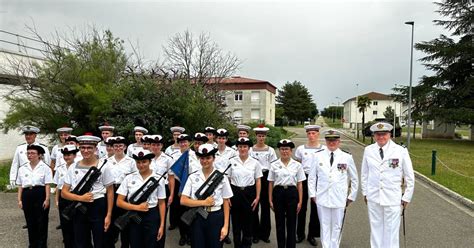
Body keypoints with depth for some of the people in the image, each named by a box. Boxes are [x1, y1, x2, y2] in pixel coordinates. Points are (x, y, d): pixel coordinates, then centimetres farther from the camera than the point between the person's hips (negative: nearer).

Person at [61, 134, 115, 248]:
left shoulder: (103, 167, -5)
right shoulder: (73, 168, 3)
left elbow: (110, 192, -4)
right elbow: (64, 193, 4)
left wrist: (108, 215, -9)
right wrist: (81, 198, -15)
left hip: (98, 208, -3)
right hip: (78, 209, 3)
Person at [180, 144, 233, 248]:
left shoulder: (221, 177, -2)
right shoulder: (192, 177, 0)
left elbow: (226, 203, 0)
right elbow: (183, 200, -4)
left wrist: (225, 226, -4)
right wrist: (204, 202, -14)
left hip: (216, 218, -1)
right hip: (197, 218, 1)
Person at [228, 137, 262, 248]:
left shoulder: (255, 163, -2)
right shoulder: (231, 161, -1)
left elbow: (258, 181, 2)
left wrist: (257, 197, -2)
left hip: (249, 193, 0)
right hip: (235, 192, 1)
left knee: (248, 222, 8)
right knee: (236, 222, 9)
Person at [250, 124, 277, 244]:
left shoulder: (270, 150, 4)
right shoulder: (251, 149, 1)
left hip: (266, 177, 1)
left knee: (266, 206, 5)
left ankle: (265, 233, 18)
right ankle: (255, 233, 17)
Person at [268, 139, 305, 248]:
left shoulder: (297, 165, 0)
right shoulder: (274, 165, 2)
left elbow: (300, 184, 2)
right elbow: (270, 183, 5)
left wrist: (300, 201, -1)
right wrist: (270, 200, 2)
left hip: (292, 193, -1)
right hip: (278, 193, 1)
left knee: (291, 223, 7)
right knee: (279, 223, 10)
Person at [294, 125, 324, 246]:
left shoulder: (324, 149, 0)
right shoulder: (301, 149, 3)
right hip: (304, 178, 1)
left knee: (315, 208, 6)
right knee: (302, 207, 8)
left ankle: (312, 235, 21)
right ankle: (300, 233, 23)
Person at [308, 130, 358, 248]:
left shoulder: (347, 157, -1)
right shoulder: (318, 156, 1)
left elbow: (354, 179, 7)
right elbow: (312, 177, 7)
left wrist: (351, 196, 7)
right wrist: (312, 194, 3)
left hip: (339, 199, 0)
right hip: (322, 198, 1)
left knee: (337, 227, 10)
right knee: (325, 226, 9)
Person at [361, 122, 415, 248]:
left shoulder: (401, 151, -8)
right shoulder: (368, 150, -1)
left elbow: (410, 177, -1)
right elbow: (364, 173, 8)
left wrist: (406, 197, 1)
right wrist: (365, 192, 9)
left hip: (392, 199, -2)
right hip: (373, 198, 2)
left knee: (391, 230, 5)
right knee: (376, 228, 13)